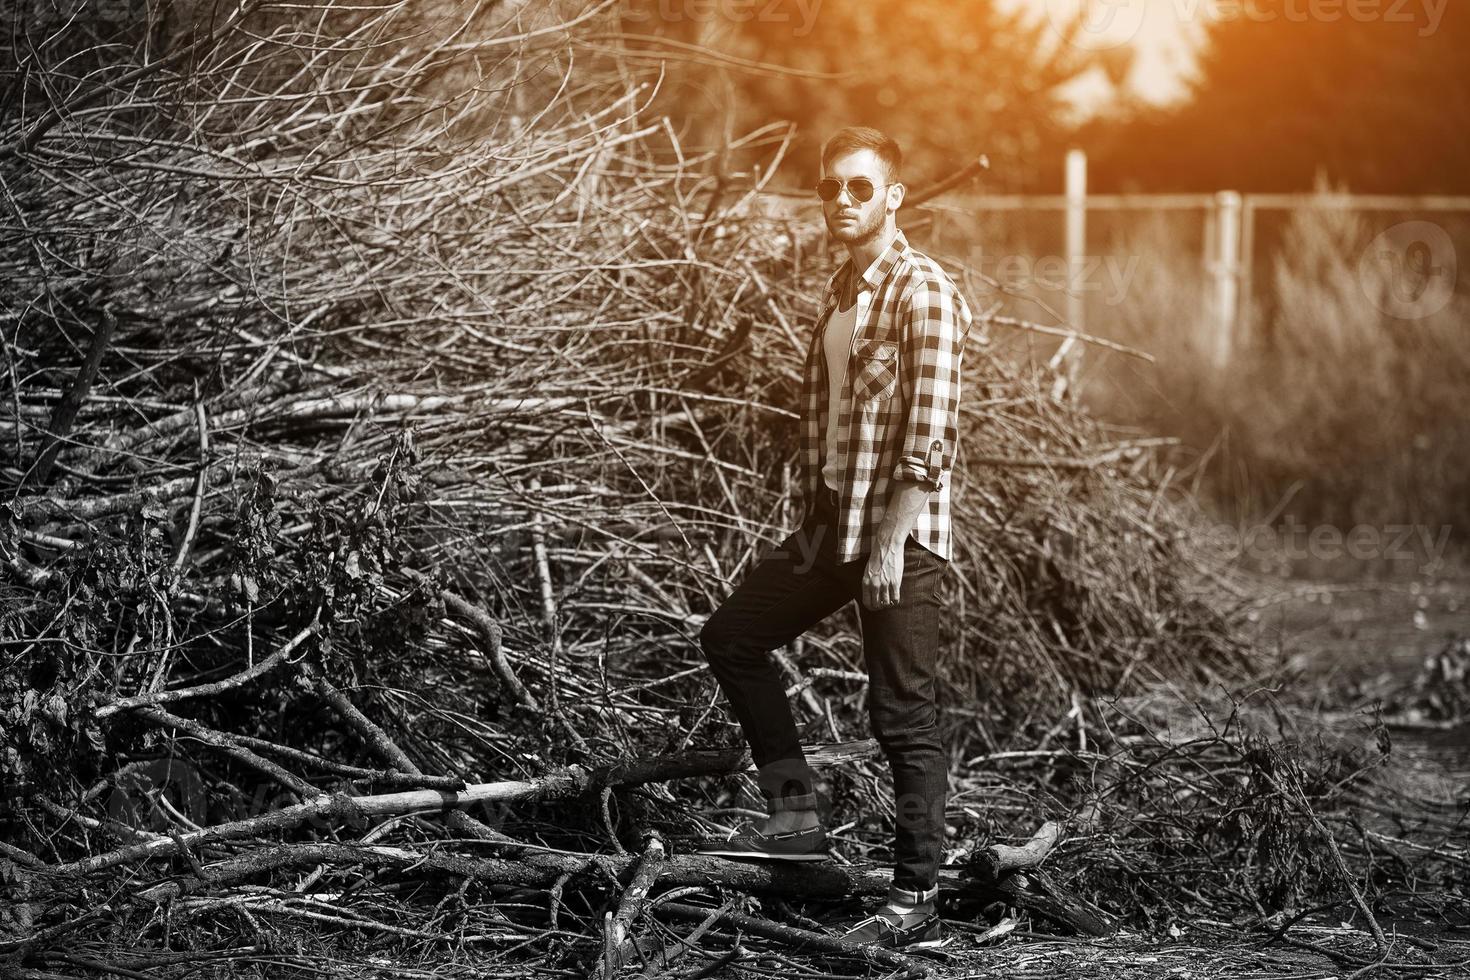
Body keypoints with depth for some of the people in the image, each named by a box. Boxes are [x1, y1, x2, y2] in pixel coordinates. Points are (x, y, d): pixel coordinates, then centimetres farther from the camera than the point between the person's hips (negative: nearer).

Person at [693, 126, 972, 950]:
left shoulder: (926, 294, -13)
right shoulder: (842, 289, 13)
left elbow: (932, 437, -19)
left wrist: (891, 542, -22)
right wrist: (819, 523, 17)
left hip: (901, 534, -9)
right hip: (833, 523, 9)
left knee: (903, 716, -4)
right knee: (732, 636, 15)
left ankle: (917, 905, 3)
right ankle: (797, 819, 20)